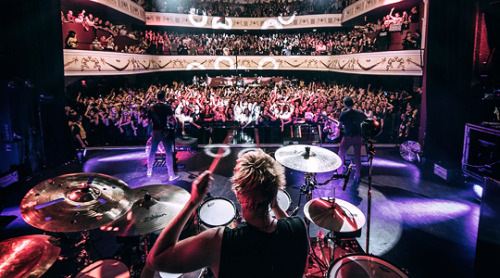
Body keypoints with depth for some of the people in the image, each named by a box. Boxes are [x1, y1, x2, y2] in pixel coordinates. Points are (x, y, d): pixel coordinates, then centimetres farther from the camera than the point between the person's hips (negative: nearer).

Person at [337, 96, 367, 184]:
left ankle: (339, 172, 25)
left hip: (348, 137, -3)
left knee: (341, 154, 16)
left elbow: (339, 125, -12)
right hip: (358, 137, 3)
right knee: (357, 156, 9)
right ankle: (357, 176, 13)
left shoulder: (344, 113, -8)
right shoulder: (360, 113, 3)